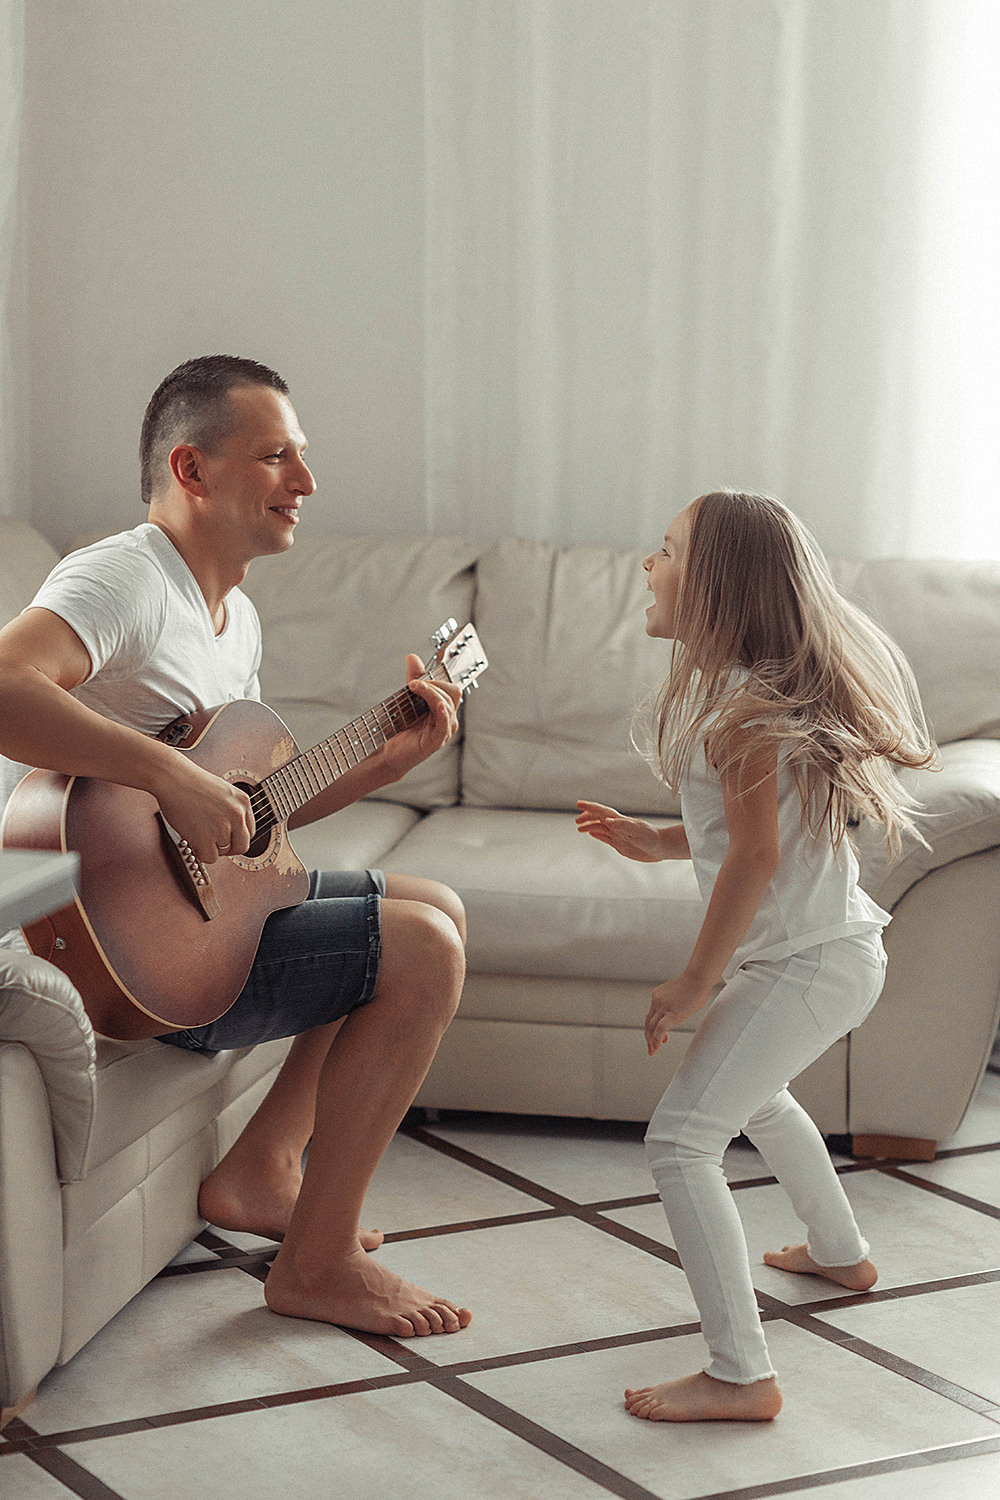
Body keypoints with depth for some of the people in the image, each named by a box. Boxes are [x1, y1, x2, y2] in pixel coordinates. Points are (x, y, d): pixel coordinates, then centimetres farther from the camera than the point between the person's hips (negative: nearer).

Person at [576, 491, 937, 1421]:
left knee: (680, 1137, -16)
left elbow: (756, 856, -24)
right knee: (755, 1096, 35)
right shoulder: (754, 688, 11)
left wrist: (695, 979, -18)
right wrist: (654, 842, 15)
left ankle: (741, 1377, -20)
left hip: (804, 962, -11)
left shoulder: (745, 706, -20)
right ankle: (840, 1251, 56)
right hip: (835, 951, 11)